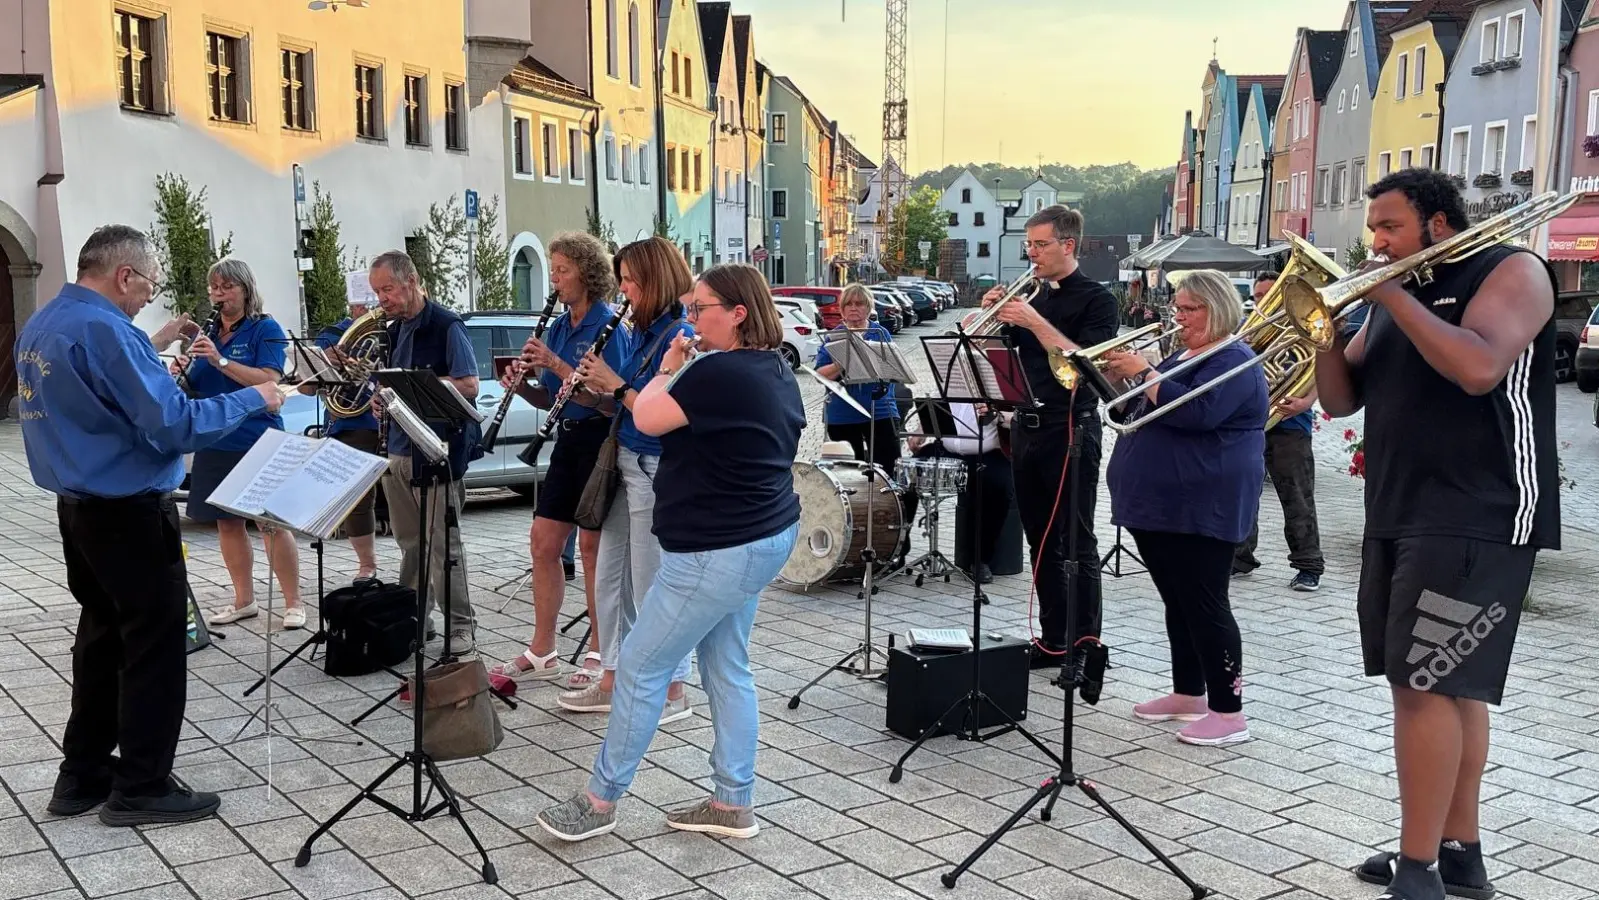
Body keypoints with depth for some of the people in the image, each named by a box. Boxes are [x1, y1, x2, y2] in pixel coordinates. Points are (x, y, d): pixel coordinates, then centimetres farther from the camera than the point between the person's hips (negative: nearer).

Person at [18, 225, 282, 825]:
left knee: (102, 636, 18)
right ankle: (141, 788, 9)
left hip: (78, 506, 10)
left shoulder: (41, 325, 8)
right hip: (130, 513, -10)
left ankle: (83, 775, 26)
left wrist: (150, 347, 20)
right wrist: (251, 399, -14)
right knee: (153, 646, 1)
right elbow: (175, 425, -26)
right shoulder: (106, 330, -22)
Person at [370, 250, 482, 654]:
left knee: (443, 544, -4)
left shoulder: (446, 326, -9)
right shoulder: (394, 330, 14)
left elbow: (469, 386, -17)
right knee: (410, 544, 14)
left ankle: (461, 629, 3)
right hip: (399, 449, 8)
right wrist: (382, 397, -1)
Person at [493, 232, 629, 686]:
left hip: (599, 442, -8)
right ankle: (542, 653, 18)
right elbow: (550, 400, 14)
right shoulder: (558, 327, 12)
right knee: (543, 544, 8)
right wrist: (524, 384, -5)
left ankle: (602, 657, 12)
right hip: (568, 441, 8)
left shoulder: (608, 327, -12)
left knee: (593, 546, -1)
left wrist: (555, 364, -22)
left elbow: (606, 398, -21)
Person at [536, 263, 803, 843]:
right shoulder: (777, 370, 10)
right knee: (727, 669, 16)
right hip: (765, 536, 10)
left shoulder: (721, 372, -22)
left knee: (640, 667, 1)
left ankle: (601, 800, 14)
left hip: (719, 550, -10)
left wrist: (668, 369, -3)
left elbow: (647, 419, -18)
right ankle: (733, 804, 22)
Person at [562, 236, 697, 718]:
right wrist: (597, 390, -1)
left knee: (653, 586, 0)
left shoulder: (680, 335, -16)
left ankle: (671, 693, 13)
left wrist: (615, 384, -16)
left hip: (656, 472, -9)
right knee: (609, 580, 15)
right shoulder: (644, 331, 12)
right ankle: (612, 681, 28)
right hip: (627, 463, 9)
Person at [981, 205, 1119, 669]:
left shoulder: (1096, 299, -5)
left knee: (1077, 545, -2)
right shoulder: (1031, 295, 15)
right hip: (1027, 428, 7)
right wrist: (993, 317, -2)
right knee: (1042, 543, 11)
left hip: (1070, 432, -7)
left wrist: (1034, 322, -22)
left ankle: (1086, 645, 4)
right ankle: (1053, 639, 20)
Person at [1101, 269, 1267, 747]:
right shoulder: (1181, 357, 19)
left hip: (1201, 507, -9)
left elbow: (1196, 412, -27)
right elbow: (1136, 412, 20)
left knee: (1205, 607, -7)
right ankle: (1188, 694, 24)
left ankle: (1229, 712, -2)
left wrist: (1143, 372, -22)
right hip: (1158, 502, 9)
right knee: (1178, 604, 14)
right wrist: (1121, 381, 1)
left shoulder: (1234, 360, -10)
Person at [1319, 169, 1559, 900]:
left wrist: (1393, 296, -16)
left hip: (1477, 521, -8)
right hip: (1397, 518, 8)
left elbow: (1479, 367, -25)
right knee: (1450, 685, 13)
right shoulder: (1394, 294, 16)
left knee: (1425, 685, -11)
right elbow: (1341, 401, 12)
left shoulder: (1512, 270, -6)